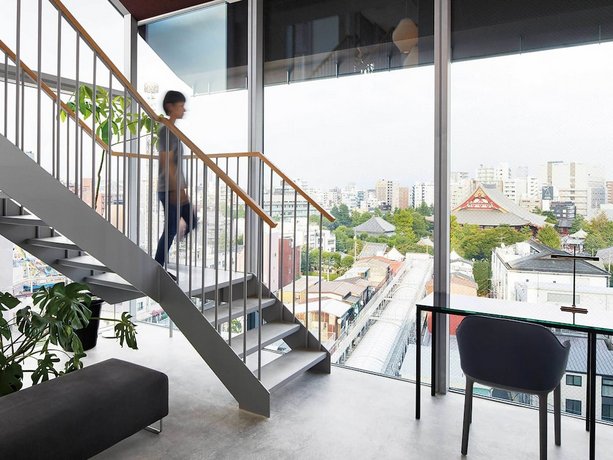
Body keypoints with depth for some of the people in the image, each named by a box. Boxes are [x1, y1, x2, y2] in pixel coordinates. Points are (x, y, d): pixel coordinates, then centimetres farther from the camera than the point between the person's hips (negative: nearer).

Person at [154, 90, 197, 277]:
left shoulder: (172, 130, 17)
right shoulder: (166, 130, -13)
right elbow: (166, 162, -20)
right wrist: (177, 189, -22)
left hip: (177, 188, 10)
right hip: (170, 190, -10)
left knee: (191, 222, 14)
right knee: (171, 229, -3)